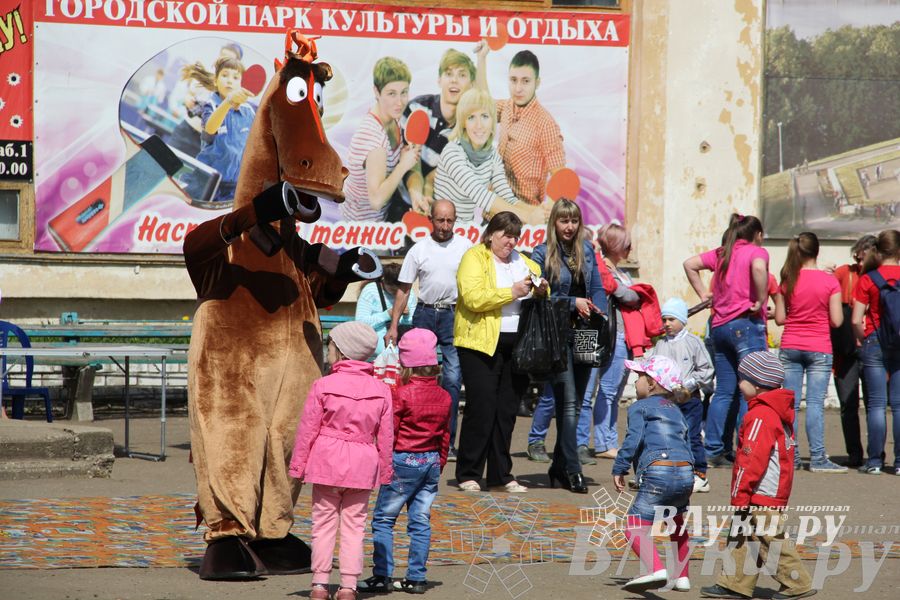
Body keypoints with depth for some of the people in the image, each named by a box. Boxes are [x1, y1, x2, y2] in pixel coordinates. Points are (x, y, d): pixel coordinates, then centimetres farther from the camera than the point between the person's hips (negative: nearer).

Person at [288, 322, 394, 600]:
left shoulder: (322, 386, -8)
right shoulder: (381, 390, 2)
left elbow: (308, 429, -4)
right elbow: (386, 436, 6)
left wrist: (297, 465, 4)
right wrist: (385, 470, 16)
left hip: (327, 461, -2)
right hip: (362, 466, 2)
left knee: (324, 522, 6)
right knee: (354, 525, 6)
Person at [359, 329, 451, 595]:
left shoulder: (402, 395, -13)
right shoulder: (443, 396, 6)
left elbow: (389, 433, -11)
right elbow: (445, 435, 13)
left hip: (404, 461, -6)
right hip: (431, 462, 6)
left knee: (383, 518, 2)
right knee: (421, 521, 9)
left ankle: (383, 576, -1)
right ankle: (416, 578, 10)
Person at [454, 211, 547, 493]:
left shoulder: (525, 263, 19)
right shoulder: (474, 258, 0)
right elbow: (473, 298, -15)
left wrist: (540, 291, -1)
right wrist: (512, 292, -18)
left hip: (517, 344, 6)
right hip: (482, 343, -6)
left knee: (507, 411, 7)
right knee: (481, 408, -7)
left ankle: (501, 475, 13)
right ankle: (468, 475, 0)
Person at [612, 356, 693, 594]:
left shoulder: (639, 408, 7)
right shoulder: (676, 411, 29)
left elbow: (633, 439, -8)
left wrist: (619, 468, -3)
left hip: (658, 472, -8)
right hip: (686, 474, 8)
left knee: (635, 527, -9)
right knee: (676, 523, 30)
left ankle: (656, 569, -30)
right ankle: (682, 576, 32)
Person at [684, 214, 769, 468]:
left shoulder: (721, 254, 16)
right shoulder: (757, 251, -3)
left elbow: (689, 264, 16)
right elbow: (759, 269, -25)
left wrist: (703, 293, 15)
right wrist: (760, 301, -15)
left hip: (719, 325, 7)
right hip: (747, 324, -7)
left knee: (724, 392, 11)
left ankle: (713, 450, 8)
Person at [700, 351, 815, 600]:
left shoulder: (760, 416, -17)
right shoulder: (779, 412, 15)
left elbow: (752, 459, -22)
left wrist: (740, 496, -20)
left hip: (762, 496, -10)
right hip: (776, 493, 10)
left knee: (769, 539, -5)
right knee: (742, 538, 13)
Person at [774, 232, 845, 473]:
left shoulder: (787, 281, 0)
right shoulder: (829, 281, -7)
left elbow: (780, 318, 1)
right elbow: (837, 321, -7)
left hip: (790, 348, 2)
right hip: (819, 349, -2)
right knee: (815, 403, -3)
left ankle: (790, 455, 6)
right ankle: (817, 457, -6)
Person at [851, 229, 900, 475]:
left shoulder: (868, 279, -4)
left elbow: (856, 320, -7)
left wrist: (864, 340, 9)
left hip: (875, 344, -1)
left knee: (876, 404, 1)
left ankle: (875, 461, 0)